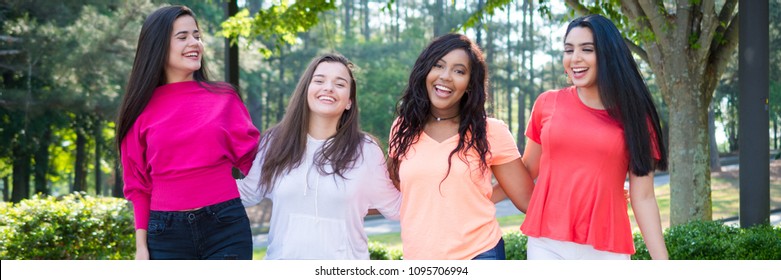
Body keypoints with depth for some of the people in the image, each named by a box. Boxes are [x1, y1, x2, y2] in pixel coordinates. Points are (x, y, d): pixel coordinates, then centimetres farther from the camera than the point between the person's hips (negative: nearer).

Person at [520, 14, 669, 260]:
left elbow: (643, 197, -1)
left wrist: (662, 265, -6)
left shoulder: (632, 114, 2)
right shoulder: (547, 103, 3)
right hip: (547, 245, 1)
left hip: (607, 250, 0)